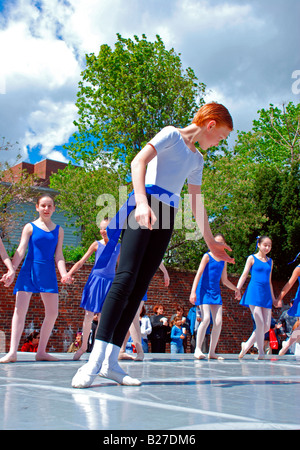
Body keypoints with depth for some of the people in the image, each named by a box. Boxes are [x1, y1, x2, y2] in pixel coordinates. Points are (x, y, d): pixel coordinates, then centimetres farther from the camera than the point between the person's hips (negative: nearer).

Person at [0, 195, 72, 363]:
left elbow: (58, 255, 7)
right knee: (20, 310, -11)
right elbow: (21, 251, -3)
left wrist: (64, 273, -9)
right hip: (29, 270, -3)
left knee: (53, 312, 0)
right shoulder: (30, 227, 4)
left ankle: (41, 351, 10)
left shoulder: (58, 230, 11)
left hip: (48, 274, 3)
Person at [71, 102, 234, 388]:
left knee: (140, 286, -3)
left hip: (167, 218, 7)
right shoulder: (172, 134, 5)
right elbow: (138, 162, -11)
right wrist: (142, 202, -26)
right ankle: (95, 359, -23)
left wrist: (211, 242, 28)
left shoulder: (196, 160, 26)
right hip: (144, 209, -7)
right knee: (126, 278, -20)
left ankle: (111, 360, -4)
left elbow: (196, 205, 29)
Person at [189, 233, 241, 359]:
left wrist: (236, 289, 23)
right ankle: (197, 349, -10)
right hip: (204, 290, -6)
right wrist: (193, 291, -18)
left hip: (216, 292, 6)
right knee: (206, 319, -19)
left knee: (218, 321, -3)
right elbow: (199, 274, -9)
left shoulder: (223, 261, 14)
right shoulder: (207, 256, -1)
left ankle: (212, 352, 6)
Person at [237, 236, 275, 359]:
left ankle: (246, 345, 16)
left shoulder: (270, 261, 17)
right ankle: (261, 352, 4)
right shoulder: (252, 258, 3)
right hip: (254, 292, -6)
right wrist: (237, 289, -13)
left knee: (267, 326, 1)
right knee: (260, 324, -11)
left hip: (266, 294, 6)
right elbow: (244, 275, 0)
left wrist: (273, 297, 22)